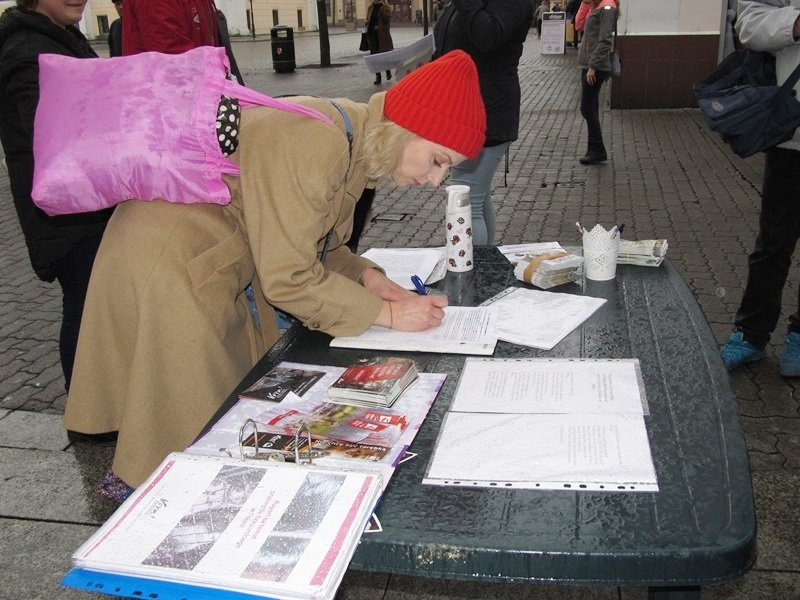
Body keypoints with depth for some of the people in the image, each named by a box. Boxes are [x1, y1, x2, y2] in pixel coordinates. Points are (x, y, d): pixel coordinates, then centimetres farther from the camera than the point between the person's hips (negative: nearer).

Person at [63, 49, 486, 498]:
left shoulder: (356, 139, 1)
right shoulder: (314, 145, -29)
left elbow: (311, 240, 9)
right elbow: (288, 278, -27)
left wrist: (365, 276, -6)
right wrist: (386, 313, -19)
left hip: (212, 261, 9)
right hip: (167, 264, -9)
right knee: (189, 424, 3)